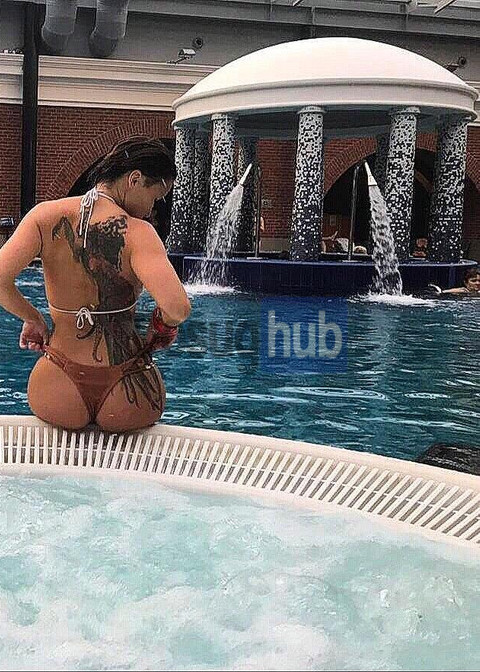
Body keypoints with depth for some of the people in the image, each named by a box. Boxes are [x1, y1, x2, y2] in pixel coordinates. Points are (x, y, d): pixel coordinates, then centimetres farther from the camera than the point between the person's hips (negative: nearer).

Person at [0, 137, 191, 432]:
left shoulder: (46, 216, -4)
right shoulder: (136, 233, -14)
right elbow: (177, 308, -28)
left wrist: (33, 319, 4)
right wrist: (164, 326, -4)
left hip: (57, 400, 2)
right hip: (127, 407, -2)